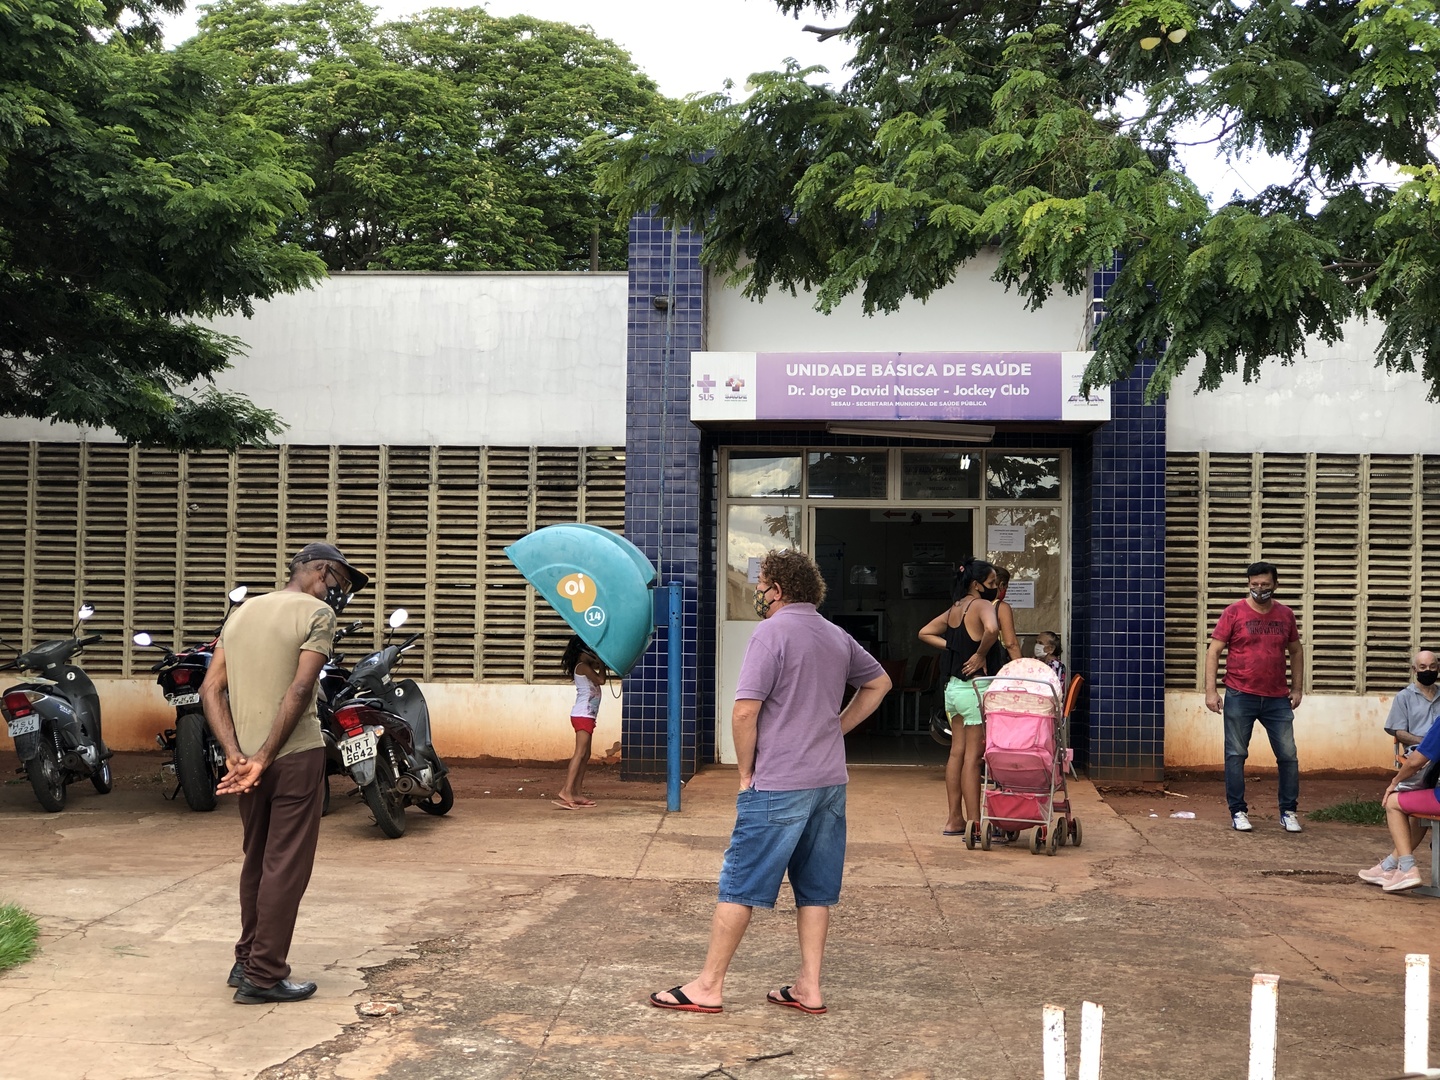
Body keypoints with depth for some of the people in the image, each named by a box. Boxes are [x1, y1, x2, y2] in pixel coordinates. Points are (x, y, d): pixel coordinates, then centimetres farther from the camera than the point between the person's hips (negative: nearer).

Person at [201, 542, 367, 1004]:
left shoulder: (242, 613, 14)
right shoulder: (317, 613, -7)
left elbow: (211, 688, 6)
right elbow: (300, 690, -18)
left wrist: (236, 755, -3)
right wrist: (264, 759, -16)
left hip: (247, 760, 7)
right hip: (295, 757, -7)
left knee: (257, 860, 19)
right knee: (286, 867, 1)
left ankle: (246, 961, 28)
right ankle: (264, 976, 5)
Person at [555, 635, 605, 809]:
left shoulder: (587, 665, 16)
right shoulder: (582, 666, -11)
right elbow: (601, 680, -16)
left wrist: (600, 662, 10)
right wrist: (600, 662, -6)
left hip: (586, 715, 10)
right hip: (583, 715, -10)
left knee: (585, 755, 8)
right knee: (580, 753, -16)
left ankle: (576, 794, 7)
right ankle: (566, 792, -24)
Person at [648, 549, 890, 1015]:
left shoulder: (771, 632, -12)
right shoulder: (837, 636, 11)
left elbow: (745, 712, -18)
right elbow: (879, 683, 27)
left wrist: (746, 771, -5)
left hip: (778, 784, -7)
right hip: (830, 781, 7)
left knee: (740, 885, 1)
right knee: (815, 889, 13)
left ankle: (709, 985, 8)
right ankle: (809, 987, 16)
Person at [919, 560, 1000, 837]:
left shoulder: (954, 609, 13)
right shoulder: (981, 605, -11)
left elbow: (925, 633, 20)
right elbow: (991, 629, -33)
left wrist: (953, 646, 9)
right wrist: (980, 654, -17)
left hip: (952, 687, 8)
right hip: (973, 686, -8)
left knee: (957, 752, 12)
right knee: (973, 756, -6)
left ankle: (954, 820, 18)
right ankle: (974, 823, -3)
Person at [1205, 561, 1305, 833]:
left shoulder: (1285, 615, 7)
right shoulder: (1234, 612, -3)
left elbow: (1296, 652, 19)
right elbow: (1213, 652, -4)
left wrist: (1297, 688, 11)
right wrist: (1210, 690, -11)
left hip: (1277, 699, 3)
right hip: (1240, 696, -3)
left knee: (1288, 755, 4)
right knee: (1236, 755, 1)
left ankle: (1288, 813, 16)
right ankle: (1238, 812, 10)